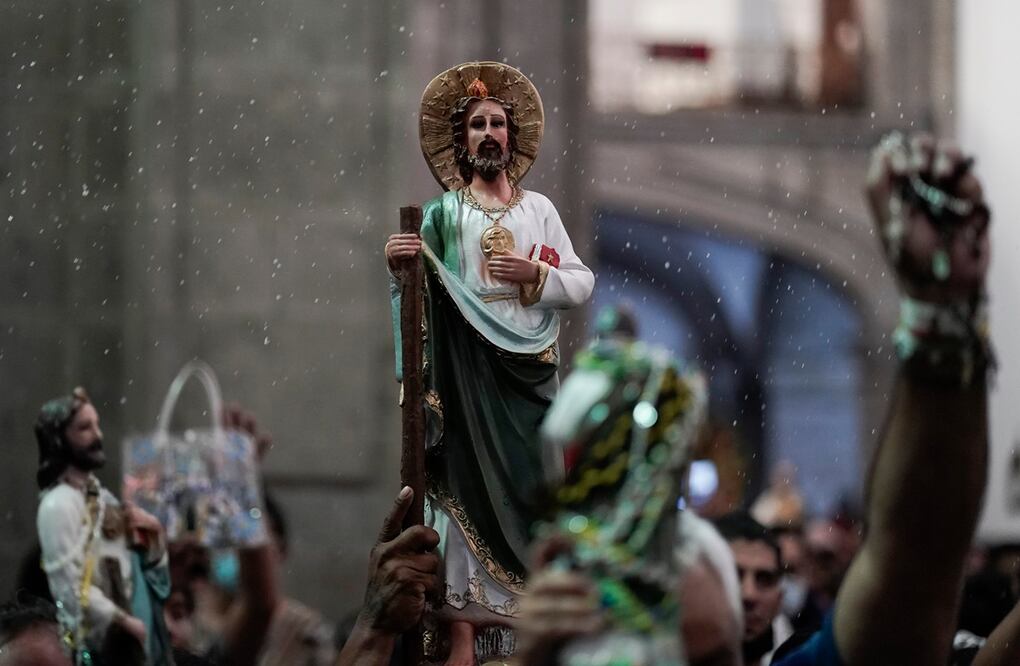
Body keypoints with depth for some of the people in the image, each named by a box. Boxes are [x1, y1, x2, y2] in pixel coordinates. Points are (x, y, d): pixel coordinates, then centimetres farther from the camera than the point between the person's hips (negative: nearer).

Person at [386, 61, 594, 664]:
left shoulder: (539, 208, 13)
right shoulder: (444, 213, 5)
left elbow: (583, 282, 11)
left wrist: (536, 274, -6)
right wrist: (398, 266, -24)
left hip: (530, 369, 3)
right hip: (469, 369, -3)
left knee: (531, 484, 1)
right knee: (466, 484, -8)